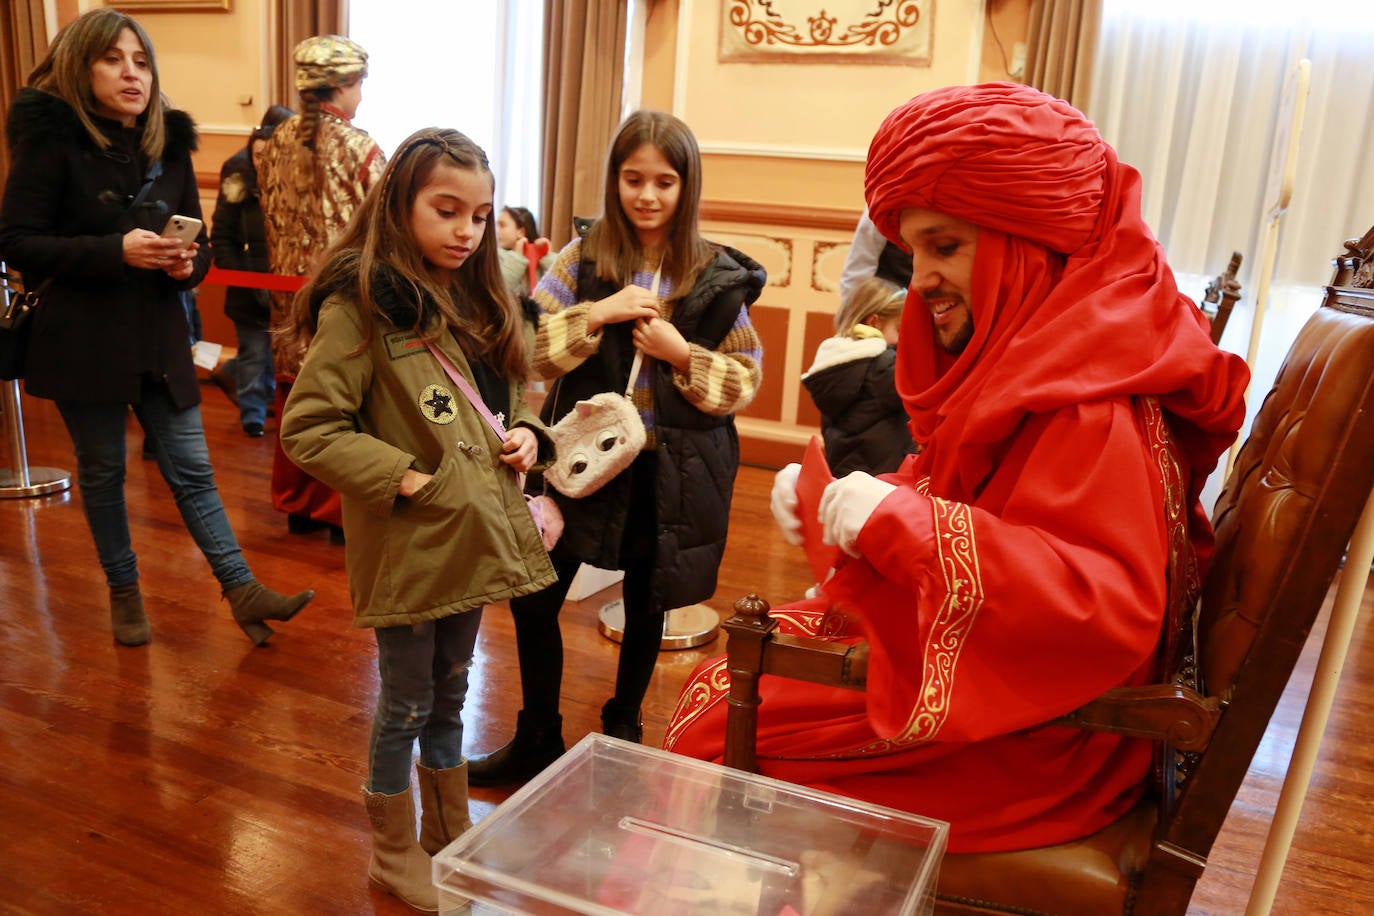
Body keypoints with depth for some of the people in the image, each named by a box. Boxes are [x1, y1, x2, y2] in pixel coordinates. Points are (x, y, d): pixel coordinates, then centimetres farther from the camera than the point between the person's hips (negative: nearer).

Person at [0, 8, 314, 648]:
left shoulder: (169, 143, 6)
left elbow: (199, 247, 11)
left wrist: (187, 263, -13)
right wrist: (116, 250, -23)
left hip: (160, 339, 3)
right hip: (82, 342, -3)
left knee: (191, 469, 5)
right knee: (103, 470, 11)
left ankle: (243, 592, 10)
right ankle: (124, 594, 28)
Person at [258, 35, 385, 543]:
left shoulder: (279, 141, 3)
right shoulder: (359, 147, -13)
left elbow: (270, 215, 9)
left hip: (290, 289, 6)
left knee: (294, 398, 15)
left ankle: (296, 504, 26)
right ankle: (340, 511, 12)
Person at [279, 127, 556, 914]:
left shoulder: (483, 302, 8)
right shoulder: (361, 306, -15)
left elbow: (513, 390, 20)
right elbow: (308, 427, -17)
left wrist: (527, 434, -1)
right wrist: (404, 477, -21)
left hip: (476, 536, 7)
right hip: (408, 544, -7)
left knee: (451, 692, 22)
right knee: (407, 704, 10)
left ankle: (452, 836, 41)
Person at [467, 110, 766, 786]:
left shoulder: (717, 277, -4)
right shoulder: (582, 259, -2)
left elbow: (747, 379, -3)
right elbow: (526, 348, -8)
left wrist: (681, 353, -18)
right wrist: (598, 313, -20)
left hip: (670, 471, 0)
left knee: (646, 606, 15)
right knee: (533, 599, 4)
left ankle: (623, 729, 41)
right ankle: (537, 741, 27)